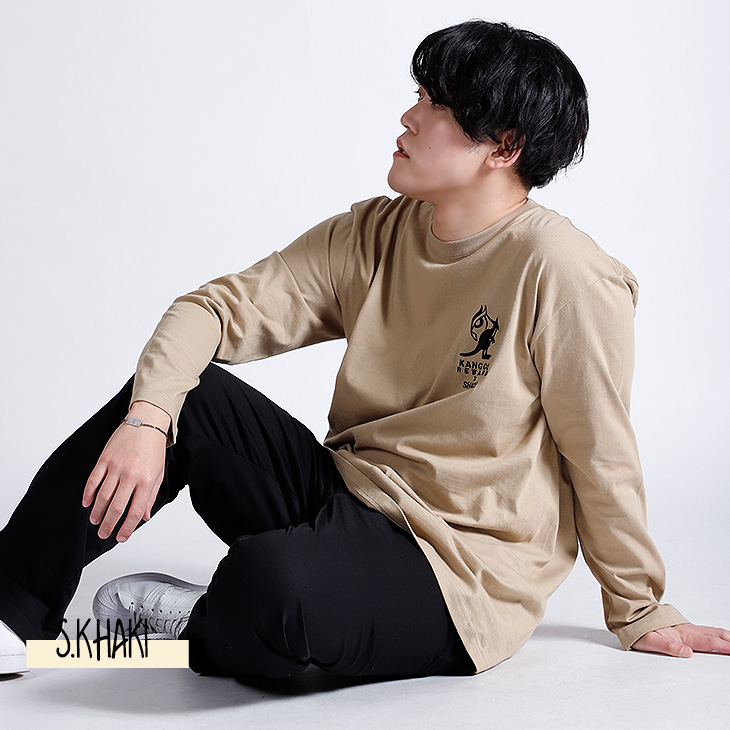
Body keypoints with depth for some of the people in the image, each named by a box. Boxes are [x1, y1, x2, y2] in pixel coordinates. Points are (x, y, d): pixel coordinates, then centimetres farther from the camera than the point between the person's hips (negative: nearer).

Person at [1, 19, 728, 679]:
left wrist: (640, 614, -1)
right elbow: (220, 307, -1)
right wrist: (147, 417, -18)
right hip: (341, 495, 7)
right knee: (184, 392, -9)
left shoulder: (561, 273, -18)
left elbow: (603, 461, -11)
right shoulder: (373, 236, 2)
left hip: (457, 577, -6)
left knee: (267, 579, -37)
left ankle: (200, 629, 1)